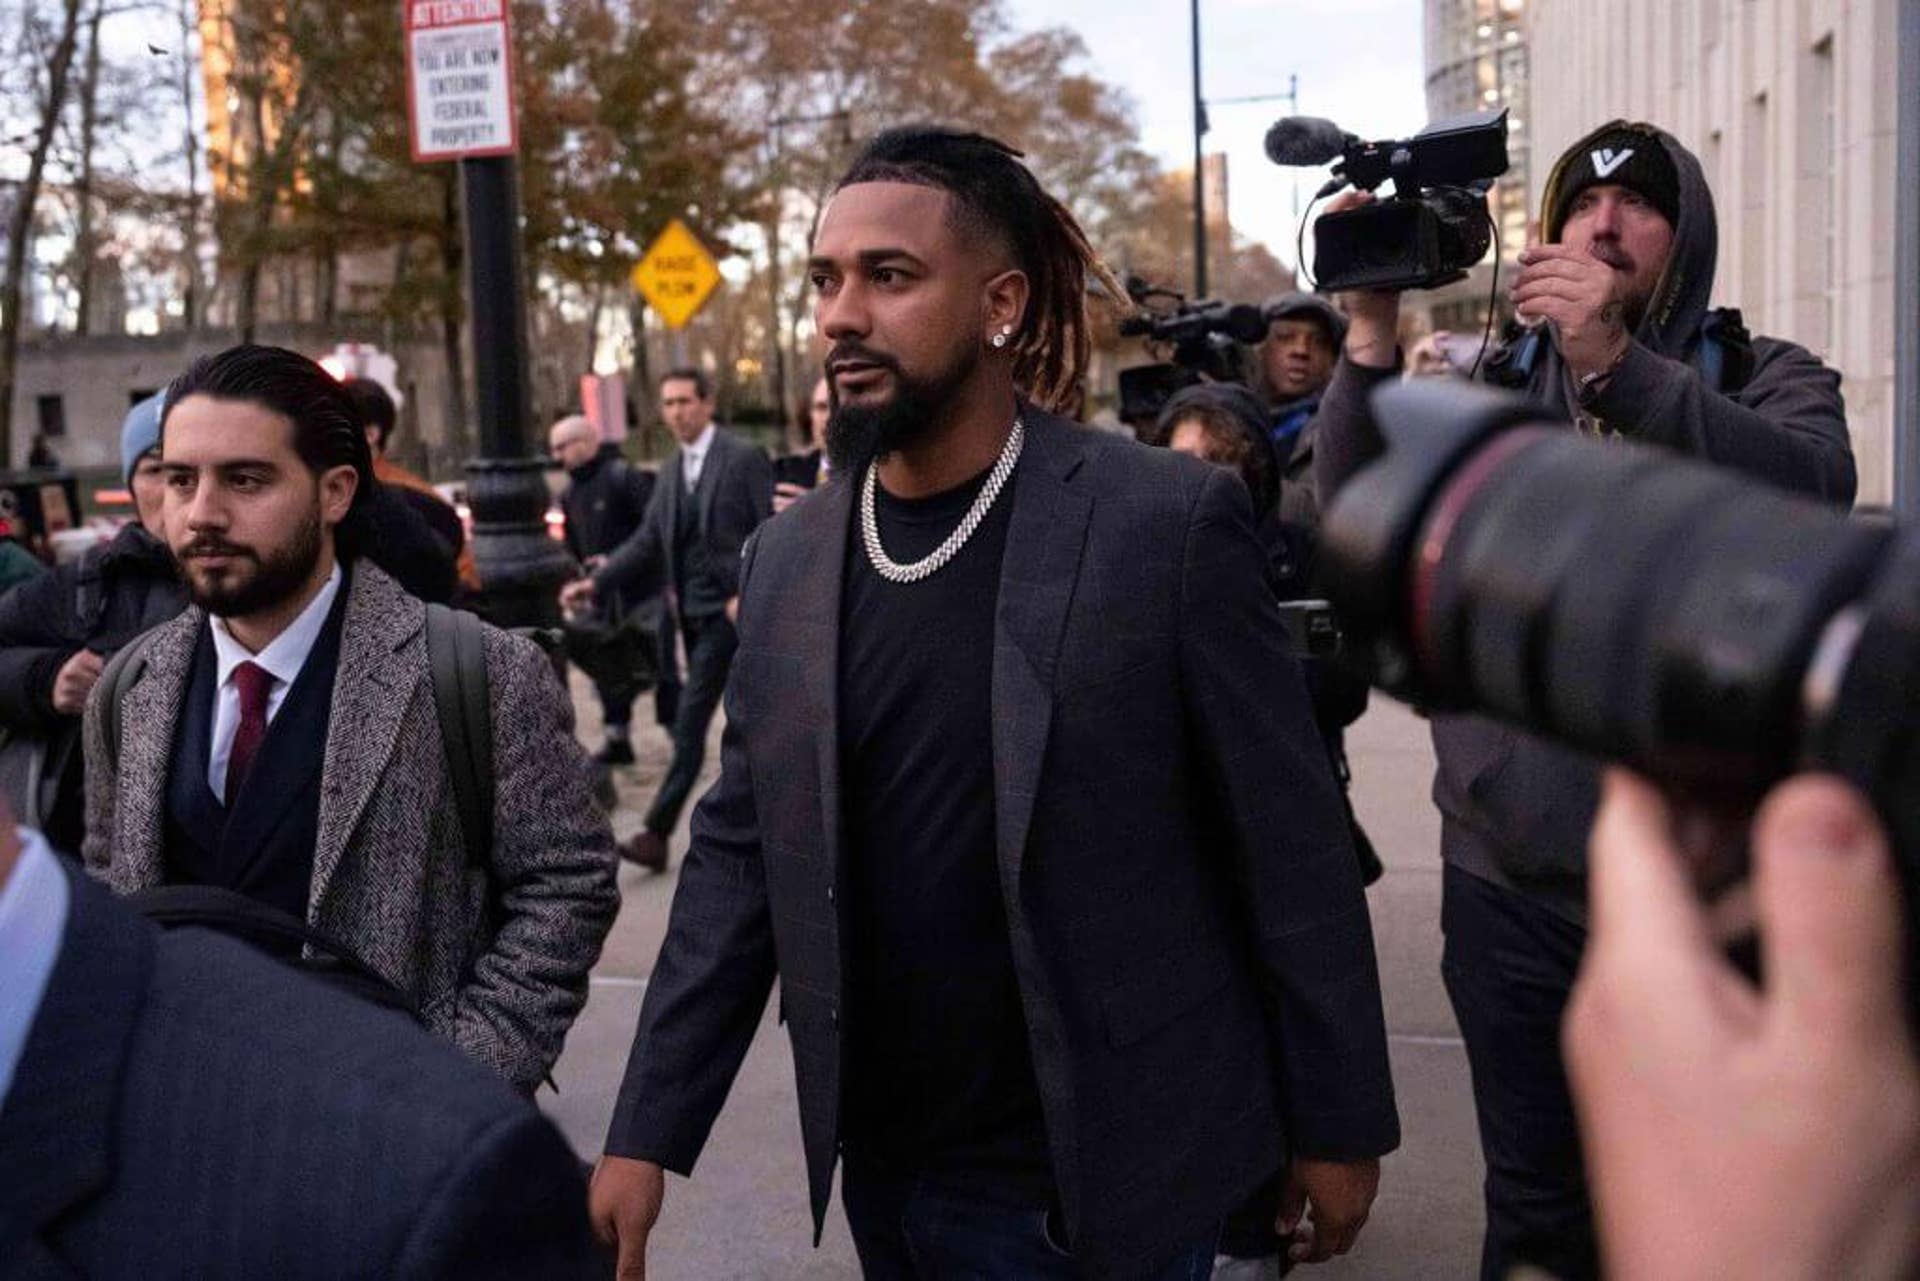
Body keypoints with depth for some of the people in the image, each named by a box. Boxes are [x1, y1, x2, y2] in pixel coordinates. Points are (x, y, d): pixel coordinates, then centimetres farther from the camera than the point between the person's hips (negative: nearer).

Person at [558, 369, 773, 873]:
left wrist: (749, 595, -19)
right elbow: (649, 539, 12)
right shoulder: (672, 470, 13)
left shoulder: (744, 458, -8)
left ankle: (657, 832, -9)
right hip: (692, 609, 7)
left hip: (728, 608, -7)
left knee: (690, 719, -10)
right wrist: (596, 581, 1)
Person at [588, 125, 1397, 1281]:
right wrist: (648, 1135, 0)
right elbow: (739, 855, 4)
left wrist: (1337, 1125, -5)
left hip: (1100, 1179, -4)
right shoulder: (788, 561, 2)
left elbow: (1290, 850, -9)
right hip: (885, 1181, 5)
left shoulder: (1168, 523, -12)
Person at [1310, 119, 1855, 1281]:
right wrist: (1372, 338, -20)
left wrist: (1618, 361, -31)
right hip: (1511, 879, 2)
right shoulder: (1493, 387, 8)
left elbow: (1816, 486, -21)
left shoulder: (1765, 378, 2)